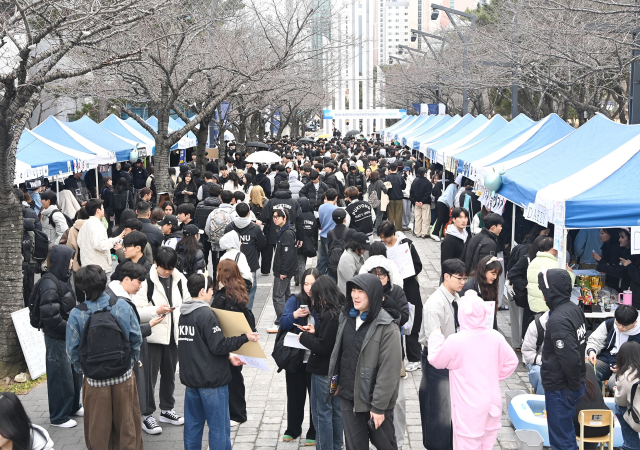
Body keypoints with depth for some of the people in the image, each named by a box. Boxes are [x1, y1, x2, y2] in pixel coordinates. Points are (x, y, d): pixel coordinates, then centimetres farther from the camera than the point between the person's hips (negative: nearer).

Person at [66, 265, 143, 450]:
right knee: (126, 422, 16)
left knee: (98, 427, 15)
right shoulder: (122, 305, -10)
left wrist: (82, 369, 10)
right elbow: (136, 338, -4)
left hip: (95, 380, -1)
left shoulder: (76, 314, -13)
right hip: (124, 377, 1)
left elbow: (72, 351, -8)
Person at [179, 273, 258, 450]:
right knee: (219, 427, 1)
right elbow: (218, 345, -21)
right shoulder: (206, 314, -17)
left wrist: (227, 356, 14)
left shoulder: (184, 314, 8)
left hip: (190, 377, 8)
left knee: (193, 424, 13)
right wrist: (245, 338, -13)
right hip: (212, 380, -8)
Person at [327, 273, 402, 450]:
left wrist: (379, 406, -18)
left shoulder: (387, 327, -16)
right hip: (348, 396, 6)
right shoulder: (347, 317, 5)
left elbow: (389, 370, -17)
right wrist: (334, 382, 12)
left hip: (375, 398, -5)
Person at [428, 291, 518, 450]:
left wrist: (436, 335, 10)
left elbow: (435, 360, -3)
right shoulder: (495, 337, -5)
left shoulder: (455, 341, -19)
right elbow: (511, 362, 5)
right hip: (493, 404, 5)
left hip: (469, 407, -5)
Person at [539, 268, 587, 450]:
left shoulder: (558, 319, -25)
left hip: (560, 389, -9)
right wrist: (577, 382, 18)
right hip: (573, 384, 9)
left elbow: (570, 358, -29)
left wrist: (574, 385, -15)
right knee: (567, 435, 22)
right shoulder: (575, 309, 3)